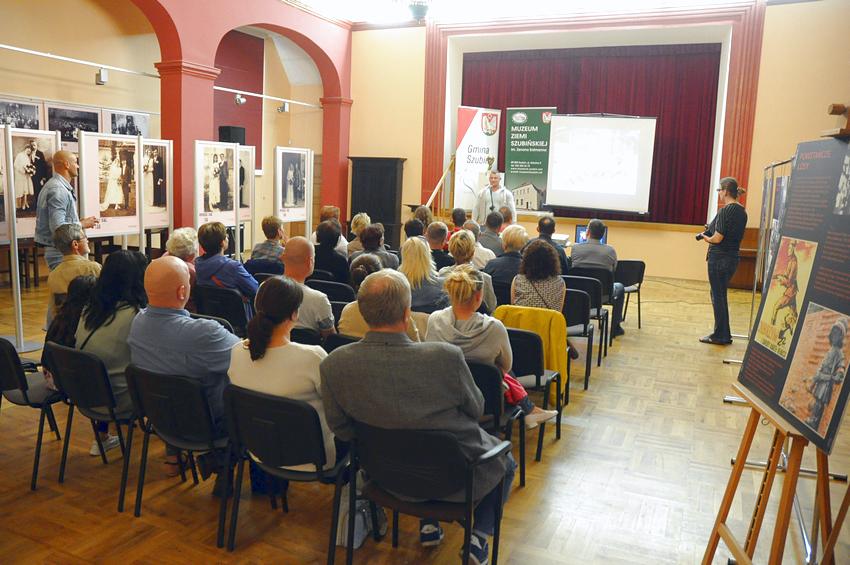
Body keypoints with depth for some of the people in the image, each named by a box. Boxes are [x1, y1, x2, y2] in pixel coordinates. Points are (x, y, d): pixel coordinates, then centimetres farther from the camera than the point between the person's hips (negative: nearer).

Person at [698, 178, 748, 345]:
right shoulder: (742, 211, 10)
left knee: (717, 296, 2)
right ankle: (725, 335, 23)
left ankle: (720, 336, 10)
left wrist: (707, 238, -1)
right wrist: (711, 236, 10)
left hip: (719, 258, -8)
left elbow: (718, 238, -20)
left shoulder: (725, 211, -17)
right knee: (721, 295, 18)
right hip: (733, 257, 8)